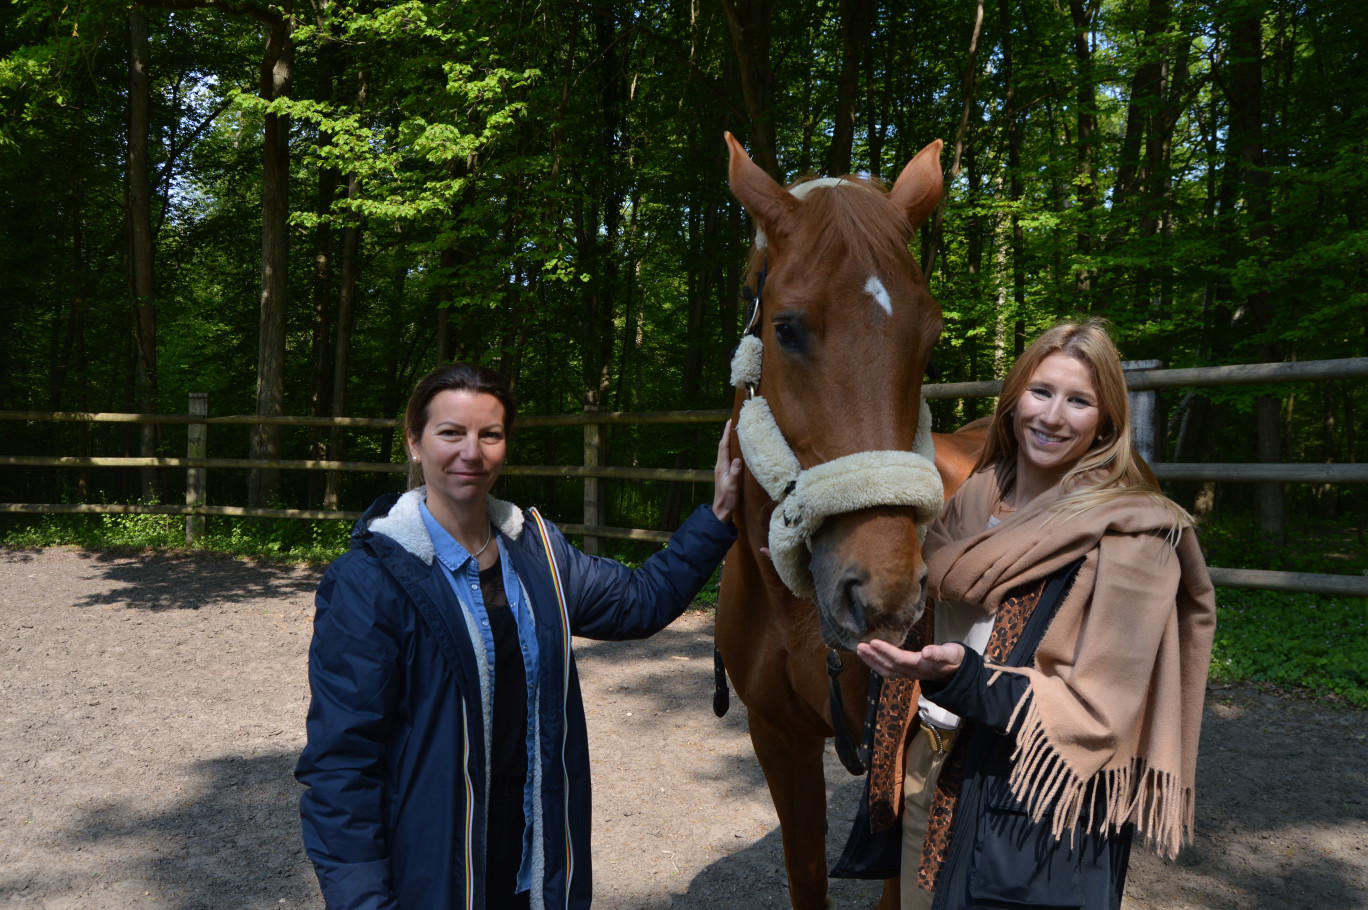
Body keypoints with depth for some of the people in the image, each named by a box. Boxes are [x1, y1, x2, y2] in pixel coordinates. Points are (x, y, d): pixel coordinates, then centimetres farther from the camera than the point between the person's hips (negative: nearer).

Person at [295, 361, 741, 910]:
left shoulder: (536, 546, 1)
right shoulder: (370, 578, -17)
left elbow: (641, 601, 8)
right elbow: (341, 756, -17)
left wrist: (718, 513, 0)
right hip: (426, 861, -5)